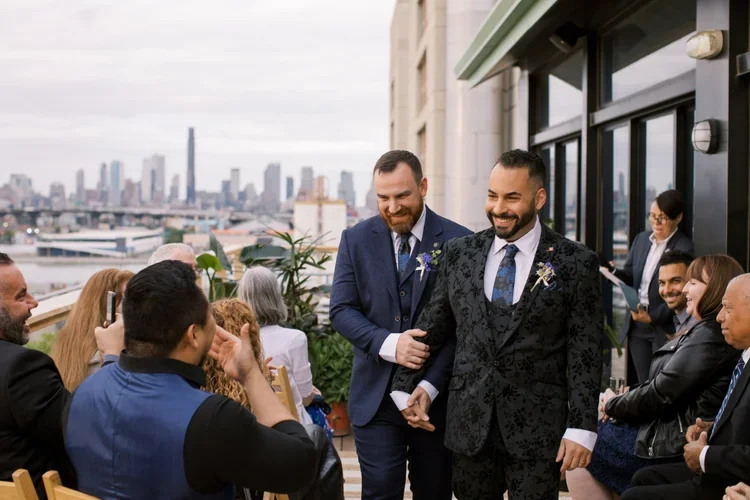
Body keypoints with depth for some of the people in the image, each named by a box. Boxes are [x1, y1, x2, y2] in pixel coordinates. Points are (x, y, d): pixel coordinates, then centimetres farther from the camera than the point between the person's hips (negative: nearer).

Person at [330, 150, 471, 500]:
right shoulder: (356, 240, 3)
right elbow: (341, 310, -1)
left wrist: (430, 386, -16)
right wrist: (388, 343, -19)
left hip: (438, 395, 0)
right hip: (376, 395, 1)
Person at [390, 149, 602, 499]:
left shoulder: (576, 264, -4)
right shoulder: (458, 254, 6)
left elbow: (584, 354, -5)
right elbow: (431, 329, 13)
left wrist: (581, 428, -9)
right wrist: (405, 387, 7)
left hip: (538, 430, -3)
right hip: (469, 426, 3)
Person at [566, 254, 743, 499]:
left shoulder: (711, 335, -19)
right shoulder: (707, 331, 15)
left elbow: (658, 396, -20)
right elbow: (665, 388, 15)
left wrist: (612, 404, -4)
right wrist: (624, 400, 0)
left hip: (673, 446, -10)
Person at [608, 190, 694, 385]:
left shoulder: (684, 248, -12)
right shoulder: (641, 239, 9)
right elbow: (629, 276, 13)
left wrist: (652, 317, -21)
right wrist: (613, 272, -9)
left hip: (664, 327, -5)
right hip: (636, 325, 6)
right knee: (640, 383, 9)